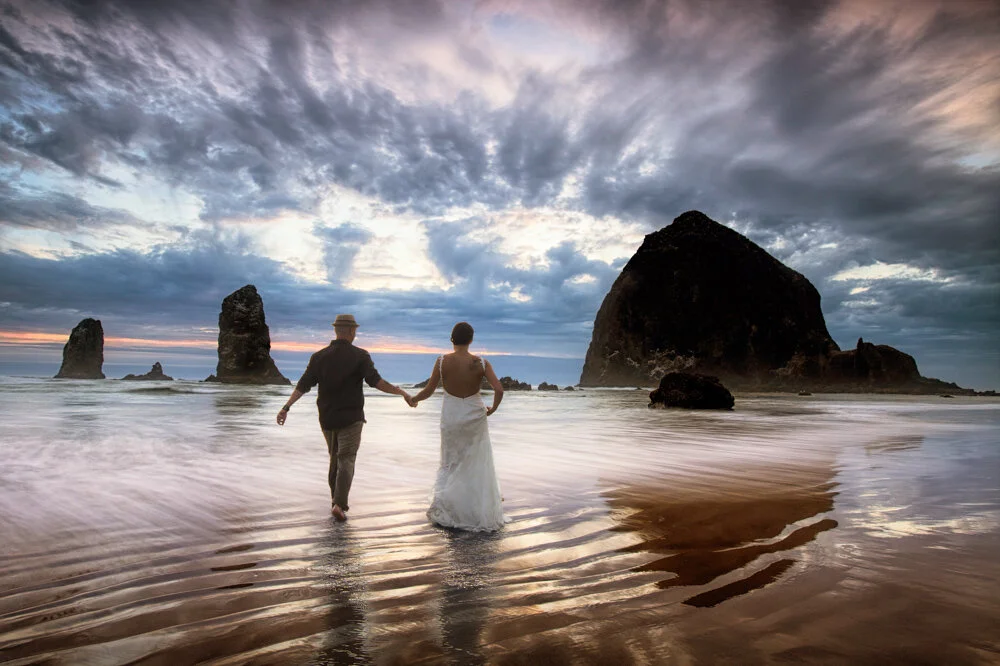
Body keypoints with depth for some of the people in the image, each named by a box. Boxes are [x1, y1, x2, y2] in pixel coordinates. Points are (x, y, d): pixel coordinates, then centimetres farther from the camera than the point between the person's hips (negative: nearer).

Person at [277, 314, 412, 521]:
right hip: (351, 418, -4)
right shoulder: (360, 356, -9)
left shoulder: (319, 356, 1)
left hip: (327, 418, 4)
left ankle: (337, 500, 26)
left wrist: (286, 407, 1)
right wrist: (402, 392, -10)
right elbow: (377, 382, -18)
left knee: (335, 458, 20)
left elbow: (303, 385, -4)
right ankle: (339, 505, -16)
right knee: (346, 461, -2)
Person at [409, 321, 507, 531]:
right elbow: (499, 390, -19)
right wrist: (493, 409, 0)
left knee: (450, 464, 20)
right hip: (475, 415, -1)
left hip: (451, 416, 1)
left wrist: (414, 399, 15)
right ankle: (483, 516, 15)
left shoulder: (442, 361, -9)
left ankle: (443, 506, 9)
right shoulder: (481, 364, -10)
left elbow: (429, 391, -5)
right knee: (479, 468, 12)